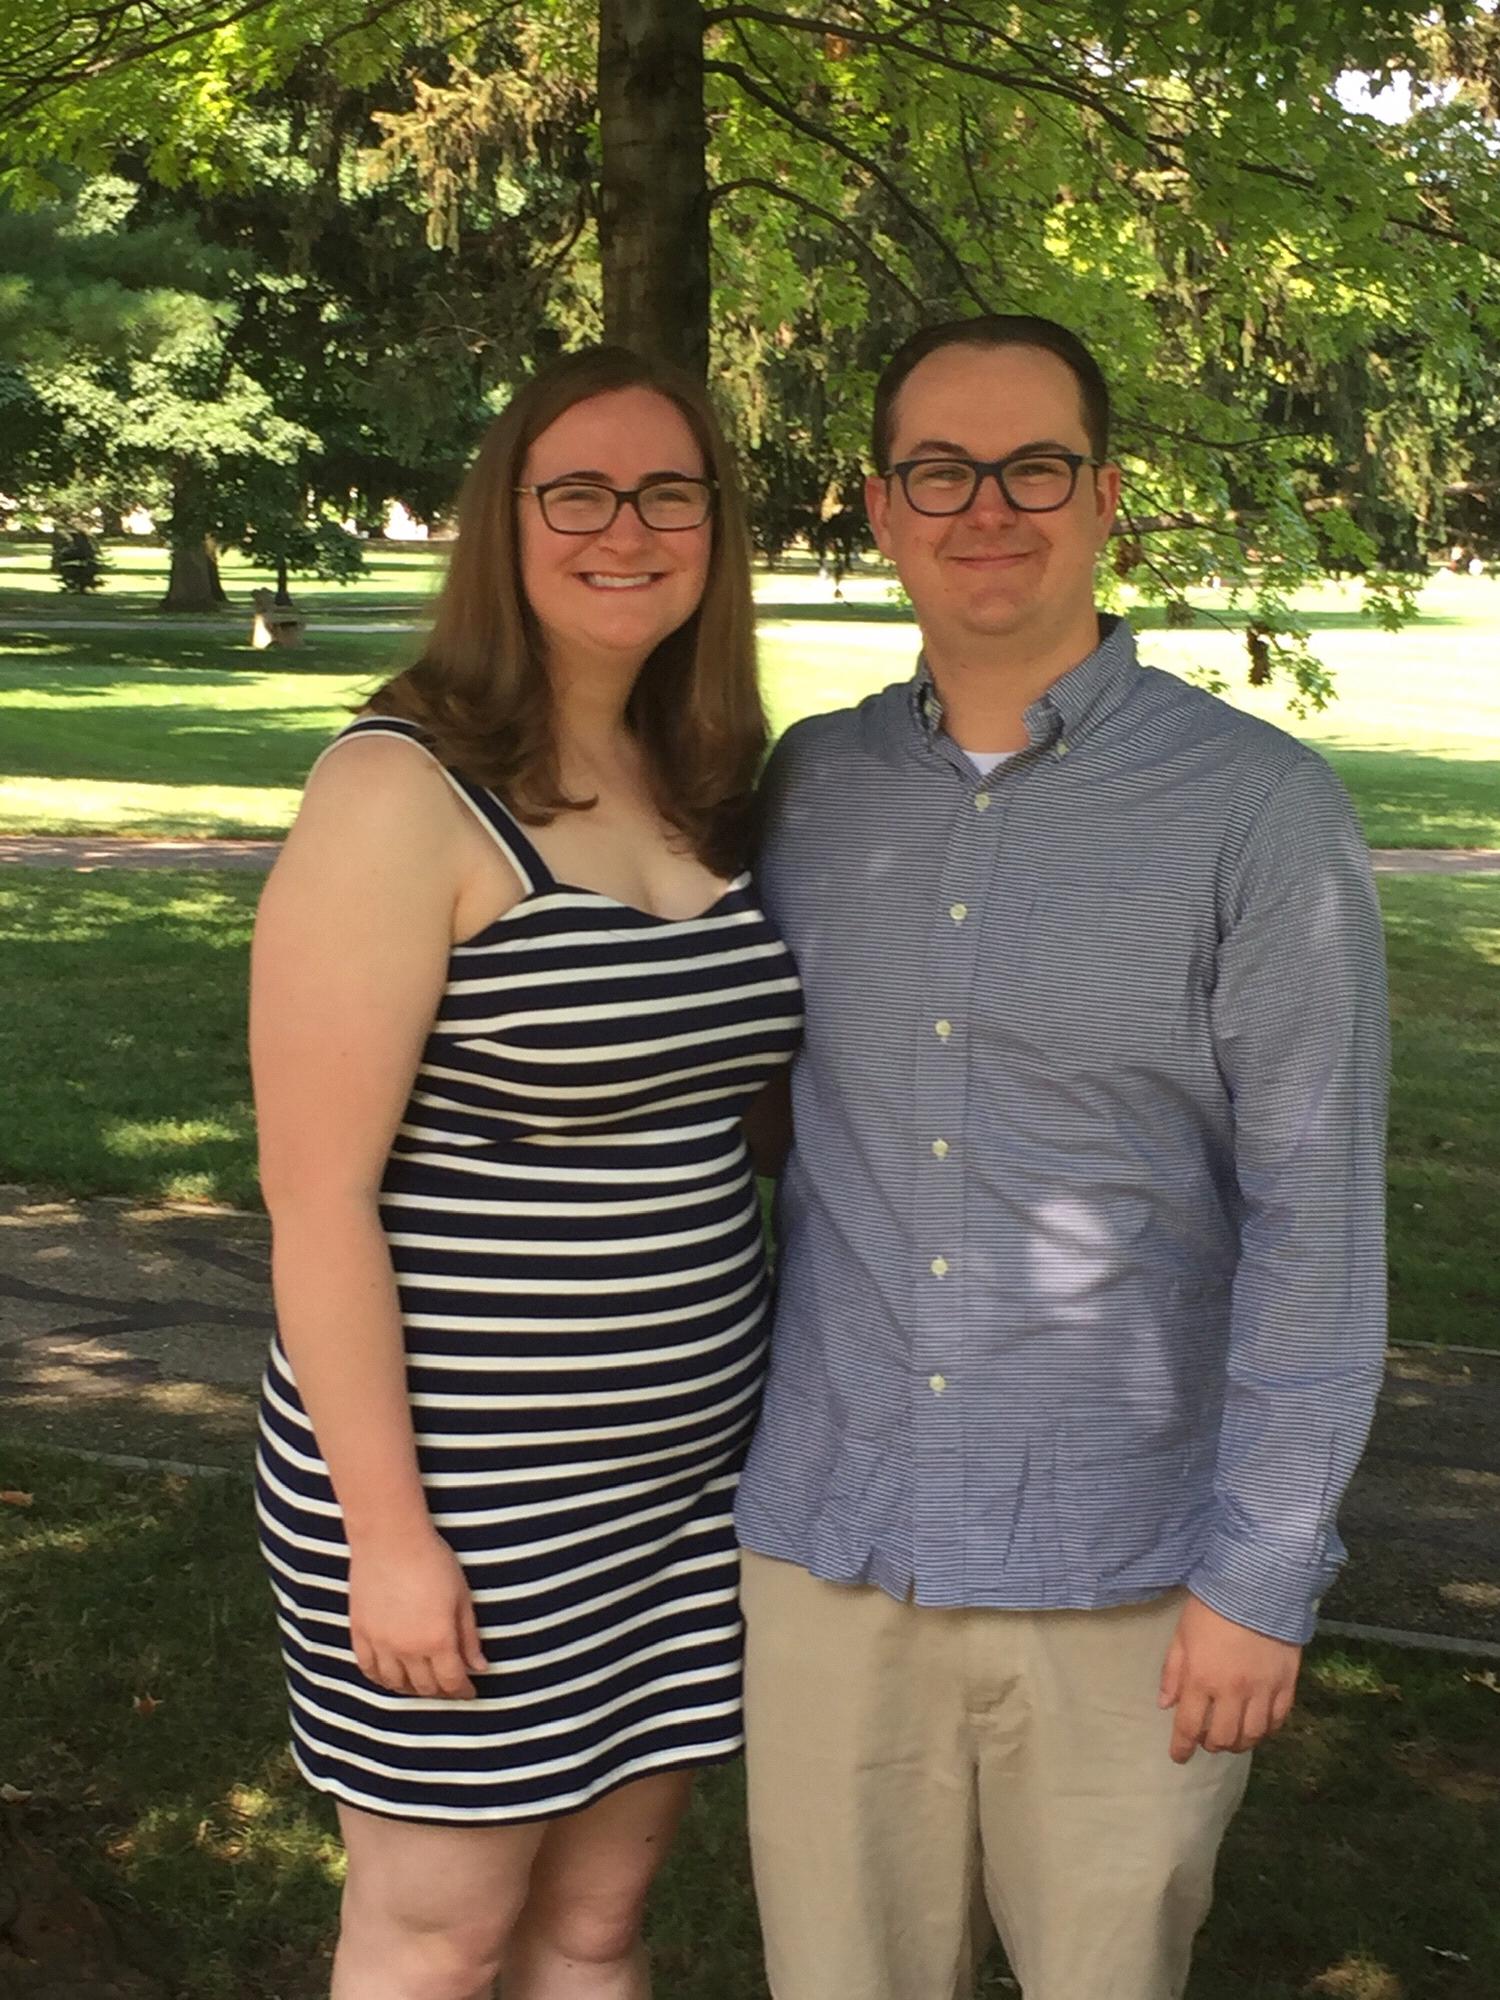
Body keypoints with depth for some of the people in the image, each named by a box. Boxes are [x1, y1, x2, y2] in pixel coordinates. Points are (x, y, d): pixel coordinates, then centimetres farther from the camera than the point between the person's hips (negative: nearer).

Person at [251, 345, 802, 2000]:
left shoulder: (693, 791, 6)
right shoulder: (405, 792, -16)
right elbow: (318, 1188, -17)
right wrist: (388, 1526, -17)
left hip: (681, 1471, 6)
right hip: (462, 1481, -6)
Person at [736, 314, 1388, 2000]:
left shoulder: (1259, 812, -8)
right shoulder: (810, 789, 4)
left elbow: (1315, 1216, -9)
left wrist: (1261, 1575, -11)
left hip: (1124, 1573, -3)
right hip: (829, 1547, 3)